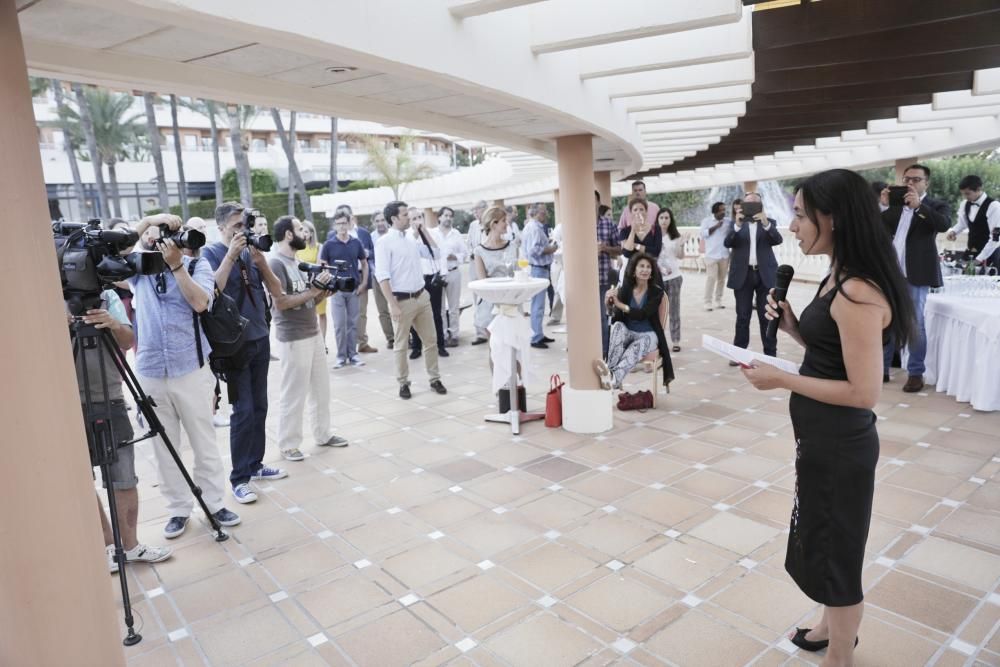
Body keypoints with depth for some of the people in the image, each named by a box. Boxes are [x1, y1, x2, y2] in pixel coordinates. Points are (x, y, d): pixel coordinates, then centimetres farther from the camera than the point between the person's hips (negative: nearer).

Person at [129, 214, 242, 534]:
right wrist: (147, 220, -7)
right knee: (163, 446, 8)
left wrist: (176, 265, -17)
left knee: (204, 441, 6)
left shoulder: (196, 264, 1)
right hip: (150, 372, 3)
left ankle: (213, 502, 18)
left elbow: (201, 303, -13)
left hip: (191, 368, -2)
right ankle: (178, 509, 19)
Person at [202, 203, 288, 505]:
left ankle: (255, 464, 22)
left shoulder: (251, 251, 8)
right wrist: (231, 255, -21)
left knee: (259, 407, 9)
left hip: (260, 339, 5)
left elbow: (276, 291, 4)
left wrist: (260, 260, -9)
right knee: (243, 411, -5)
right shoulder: (210, 253, -6)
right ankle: (239, 478, 5)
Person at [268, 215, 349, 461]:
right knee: (293, 394, 1)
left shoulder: (297, 261, 14)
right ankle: (287, 444, 14)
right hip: (293, 338, -9)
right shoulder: (276, 263, -13)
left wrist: (323, 291, -3)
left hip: (314, 333, 9)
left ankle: (323, 434, 29)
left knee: (321, 388, 16)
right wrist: (312, 291, -17)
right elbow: (281, 303, -21)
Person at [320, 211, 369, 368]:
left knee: (353, 323, 7)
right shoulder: (329, 245, -2)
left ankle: (353, 354, 16)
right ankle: (341, 356, 10)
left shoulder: (356, 243, 3)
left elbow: (364, 264, 11)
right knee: (339, 324, 0)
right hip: (337, 290, -2)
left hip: (354, 289, 2)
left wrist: (364, 283, 1)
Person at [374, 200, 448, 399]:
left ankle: (434, 379, 22)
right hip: (402, 300, -6)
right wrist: (393, 305, -20)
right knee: (401, 345, 7)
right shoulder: (384, 242, -10)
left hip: (422, 296, 6)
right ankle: (403, 383, 19)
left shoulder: (411, 239, 9)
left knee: (430, 340, 11)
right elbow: (382, 276, -15)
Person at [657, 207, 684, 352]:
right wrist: (659, 268, -9)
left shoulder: (676, 236, 2)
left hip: (674, 277, 1)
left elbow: (681, 256, 4)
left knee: (674, 310, 4)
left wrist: (681, 245, -13)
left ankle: (676, 341, 7)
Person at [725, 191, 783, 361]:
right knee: (742, 317, 5)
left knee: (767, 316, 3)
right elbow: (727, 243, -8)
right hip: (743, 274, 0)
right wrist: (737, 225, -23)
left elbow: (777, 240, -11)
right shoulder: (736, 222, 7)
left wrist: (766, 223, -26)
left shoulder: (769, 222, 7)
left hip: (765, 274, 0)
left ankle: (770, 354, 9)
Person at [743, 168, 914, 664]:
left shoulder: (858, 294, -25)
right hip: (823, 437, 10)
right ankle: (834, 627, 49)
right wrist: (793, 328, -1)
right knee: (825, 539, 26)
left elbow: (865, 392, -25)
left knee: (834, 549, 10)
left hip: (839, 444, -10)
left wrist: (781, 380, -22)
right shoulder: (840, 280, 6)